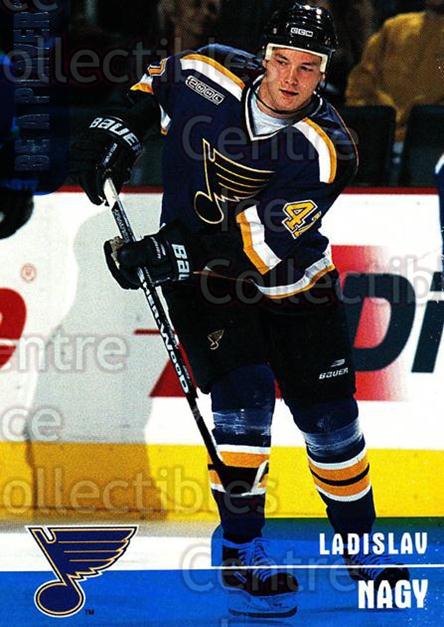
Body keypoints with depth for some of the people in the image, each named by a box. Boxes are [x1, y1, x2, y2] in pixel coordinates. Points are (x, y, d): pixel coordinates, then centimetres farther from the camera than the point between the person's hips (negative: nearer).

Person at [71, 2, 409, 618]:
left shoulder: (328, 149, -24)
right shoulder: (211, 75, -15)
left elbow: (260, 241, -31)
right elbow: (158, 82, 11)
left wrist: (167, 253, -37)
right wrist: (118, 131, -4)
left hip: (290, 283, 0)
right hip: (205, 278, 0)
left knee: (330, 417, 2)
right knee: (243, 395, -18)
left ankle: (358, 545, 24)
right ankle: (242, 552, -6)